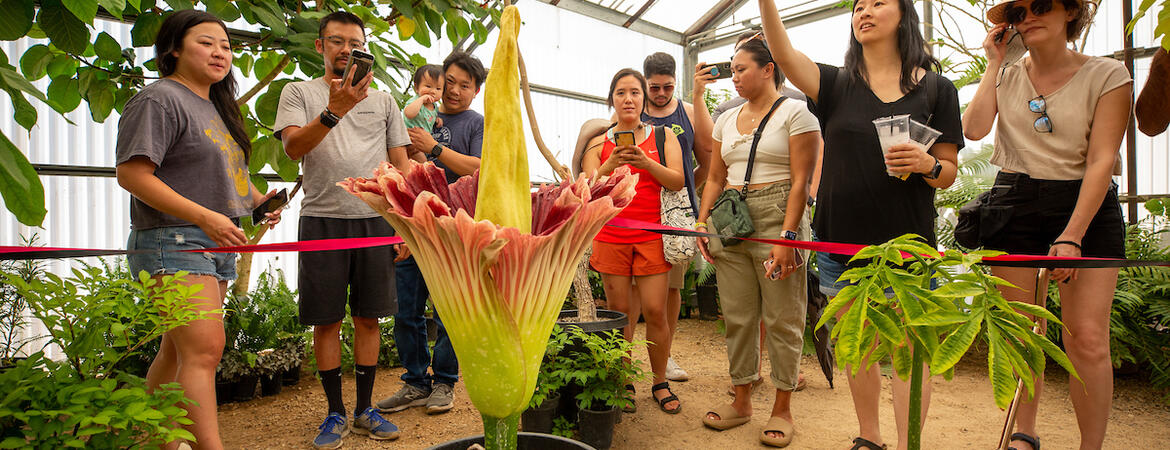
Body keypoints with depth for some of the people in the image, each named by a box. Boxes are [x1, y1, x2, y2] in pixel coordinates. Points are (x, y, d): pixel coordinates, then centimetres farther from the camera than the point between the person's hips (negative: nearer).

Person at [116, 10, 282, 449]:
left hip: (217, 244, 9)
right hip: (172, 243, -9)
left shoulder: (216, 107, 21)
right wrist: (204, 217, -23)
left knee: (179, 351, 14)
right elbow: (132, 174, -16)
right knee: (203, 349, -16)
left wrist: (256, 199, 11)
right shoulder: (159, 99, -7)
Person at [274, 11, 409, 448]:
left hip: (376, 220, 2)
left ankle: (364, 409, 18)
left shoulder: (383, 100, 14)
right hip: (322, 219, -1)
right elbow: (293, 147, -9)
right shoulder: (299, 92, 8)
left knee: (368, 318, 6)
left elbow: (401, 165, 12)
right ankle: (335, 413, 17)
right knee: (326, 321, 4)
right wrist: (335, 110, -24)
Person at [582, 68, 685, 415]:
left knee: (655, 311, -5)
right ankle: (623, 383, 16)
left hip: (651, 236, -1)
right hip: (610, 236, 1)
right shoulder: (598, 143, 12)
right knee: (619, 313, 3)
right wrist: (610, 166, -15)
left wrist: (646, 163, -17)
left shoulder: (663, 136, 10)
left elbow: (678, 182, -1)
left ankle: (660, 383, 12)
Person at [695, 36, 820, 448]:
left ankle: (782, 409, 13)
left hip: (777, 217, -6)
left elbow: (801, 181, -10)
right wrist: (702, 222, 5)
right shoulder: (727, 120, 16)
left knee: (782, 318, 1)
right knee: (737, 316, 9)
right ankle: (741, 401, 21)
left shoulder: (795, 113, -2)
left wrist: (787, 235, -18)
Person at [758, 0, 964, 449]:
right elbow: (784, 54, -11)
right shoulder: (837, 84, 7)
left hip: (905, 243, -2)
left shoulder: (935, 88, 4)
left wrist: (927, 164, -18)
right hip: (840, 240, 2)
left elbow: (949, 173, 5)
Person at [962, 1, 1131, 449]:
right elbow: (974, 129, -9)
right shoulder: (1006, 75, 8)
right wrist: (995, 64, -3)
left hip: (1087, 205, -2)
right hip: (1014, 205, 2)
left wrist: (1071, 236, -17)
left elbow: (1101, 161, -9)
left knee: (1087, 338, -8)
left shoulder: (1107, 75, -1)